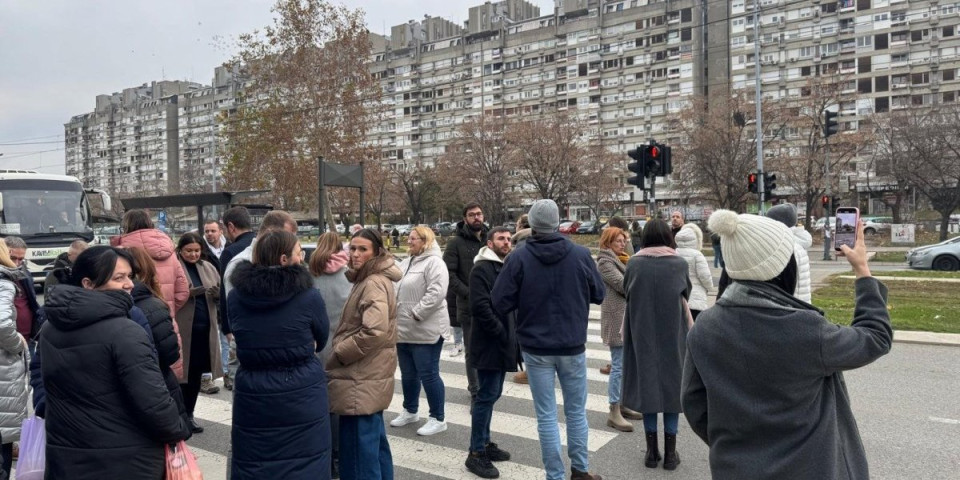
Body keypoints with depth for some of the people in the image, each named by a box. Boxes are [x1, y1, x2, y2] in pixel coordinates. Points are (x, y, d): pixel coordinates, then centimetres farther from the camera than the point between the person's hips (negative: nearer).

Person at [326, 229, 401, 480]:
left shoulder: (373, 284, -18)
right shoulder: (368, 280, 14)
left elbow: (374, 332, -28)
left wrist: (337, 355, -17)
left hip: (361, 379, -11)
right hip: (368, 375, 11)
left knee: (358, 449, -4)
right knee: (374, 440, 20)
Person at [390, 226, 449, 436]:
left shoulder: (434, 263, -12)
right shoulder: (406, 262, 16)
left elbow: (436, 293, -24)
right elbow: (395, 289, 20)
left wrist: (416, 314, -22)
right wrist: (394, 314, 9)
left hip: (425, 330, -9)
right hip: (404, 330, 9)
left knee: (428, 375, -1)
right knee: (408, 374, 19)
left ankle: (438, 419, 11)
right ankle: (410, 411, 36)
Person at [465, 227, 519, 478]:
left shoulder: (506, 268, 16)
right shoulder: (482, 269, -12)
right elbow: (479, 306, -22)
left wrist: (512, 333, 8)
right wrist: (502, 333, -18)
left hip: (502, 342, 9)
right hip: (489, 343, -9)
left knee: (491, 394, 15)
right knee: (487, 396, -6)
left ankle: (484, 443, 26)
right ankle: (476, 454, 1)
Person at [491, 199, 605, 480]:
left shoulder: (518, 258, -12)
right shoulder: (581, 254, -8)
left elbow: (500, 304, -10)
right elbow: (599, 295, 4)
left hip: (536, 349, -1)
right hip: (573, 346, 2)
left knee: (546, 416, 8)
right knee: (576, 411, 18)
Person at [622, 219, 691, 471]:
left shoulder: (634, 263, -5)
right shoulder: (679, 264, -6)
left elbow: (626, 292, 4)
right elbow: (685, 295, 6)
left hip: (642, 334, 1)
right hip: (673, 334, -1)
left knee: (647, 385, 9)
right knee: (671, 385, 9)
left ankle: (652, 451, 16)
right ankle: (670, 452, 14)